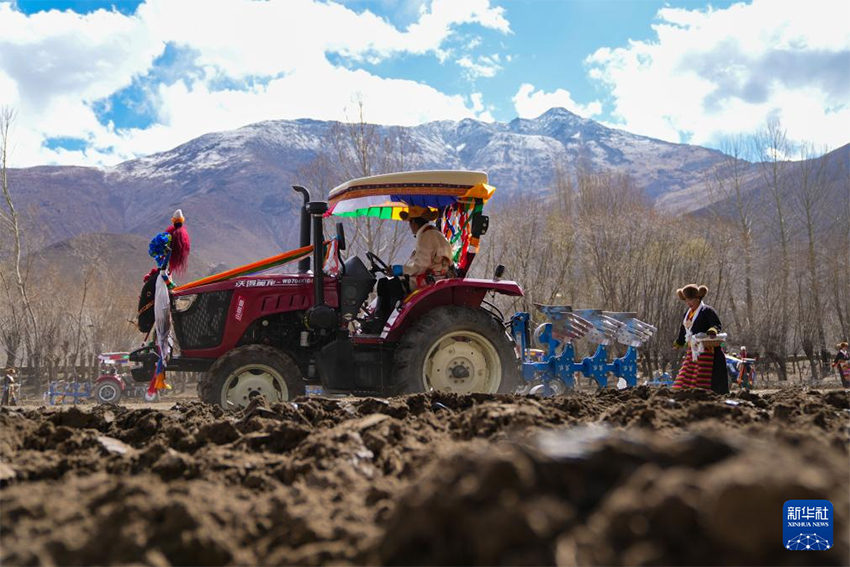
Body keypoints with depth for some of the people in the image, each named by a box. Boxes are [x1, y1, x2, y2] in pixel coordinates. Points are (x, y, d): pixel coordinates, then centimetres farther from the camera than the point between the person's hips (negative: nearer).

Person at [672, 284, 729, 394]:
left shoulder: (707, 311, -7)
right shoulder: (687, 313, 18)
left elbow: (717, 325, -12)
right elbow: (683, 330, 31)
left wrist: (713, 330, -34)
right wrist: (678, 343, 42)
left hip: (705, 349, -8)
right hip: (692, 350, 8)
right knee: (686, 376, 4)